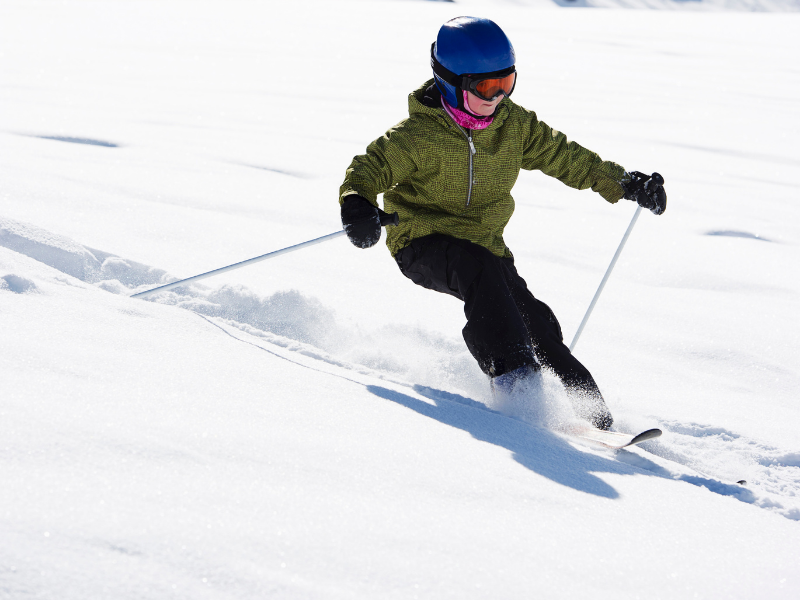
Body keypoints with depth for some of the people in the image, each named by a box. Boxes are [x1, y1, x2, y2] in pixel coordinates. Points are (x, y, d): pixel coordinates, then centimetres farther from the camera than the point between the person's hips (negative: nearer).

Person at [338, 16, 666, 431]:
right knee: (480, 269, -36)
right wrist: (358, 203, -45)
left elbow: (562, 156, 9)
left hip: (483, 242, 5)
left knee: (534, 320, -9)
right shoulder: (419, 135, -18)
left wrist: (622, 183, 5)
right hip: (422, 244, -5)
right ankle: (511, 375, -41)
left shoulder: (514, 124, -1)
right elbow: (371, 166, -22)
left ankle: (587, 405, 7)